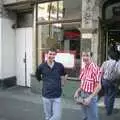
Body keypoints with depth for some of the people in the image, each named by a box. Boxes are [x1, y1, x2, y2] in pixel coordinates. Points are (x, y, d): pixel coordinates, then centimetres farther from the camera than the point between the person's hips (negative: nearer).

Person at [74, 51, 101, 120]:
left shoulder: (95, 68, -20)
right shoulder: (83, 69, 4)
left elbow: (98, 86, -18)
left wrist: (90, 98, -20)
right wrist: (78, 91, 2)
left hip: (90, 96, -7)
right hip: (83, 96, 7)